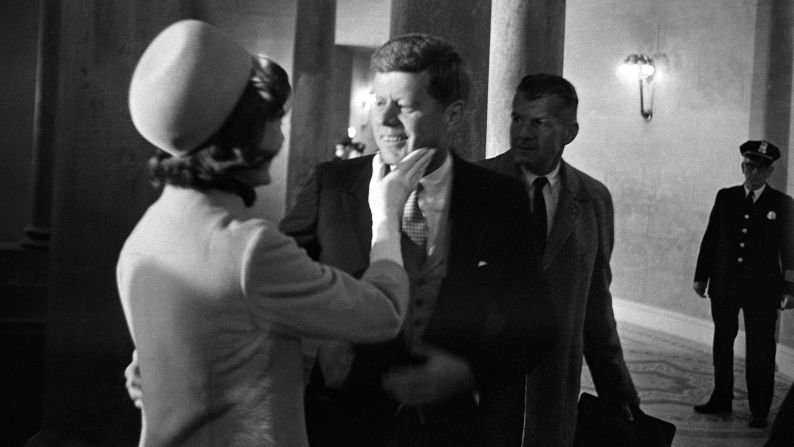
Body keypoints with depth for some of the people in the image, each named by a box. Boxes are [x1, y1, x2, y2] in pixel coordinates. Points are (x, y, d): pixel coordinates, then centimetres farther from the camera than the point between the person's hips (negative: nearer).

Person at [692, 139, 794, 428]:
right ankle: (721, 399, 24)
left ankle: (759, 411, 7)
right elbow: (710, 239, 8)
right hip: (725, 285, 3)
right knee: (722, 343, 12)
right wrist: (701, 277, 5)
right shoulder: (725, 197, 6)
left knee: (760, 349, -1)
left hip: (762, 290, -3)